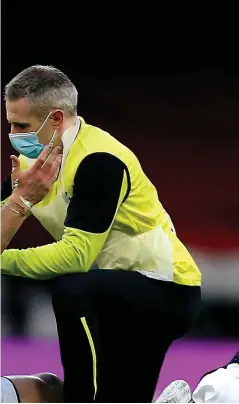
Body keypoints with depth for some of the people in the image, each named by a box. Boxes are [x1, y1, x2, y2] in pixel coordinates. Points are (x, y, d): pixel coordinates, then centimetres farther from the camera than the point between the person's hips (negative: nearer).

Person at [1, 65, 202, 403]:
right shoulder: (34, 157, 1)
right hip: (120, 290, 9)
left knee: (71, 292, -34)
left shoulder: (98, 159, -24)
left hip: (166, 289, -9)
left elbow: (77, 255, -30)